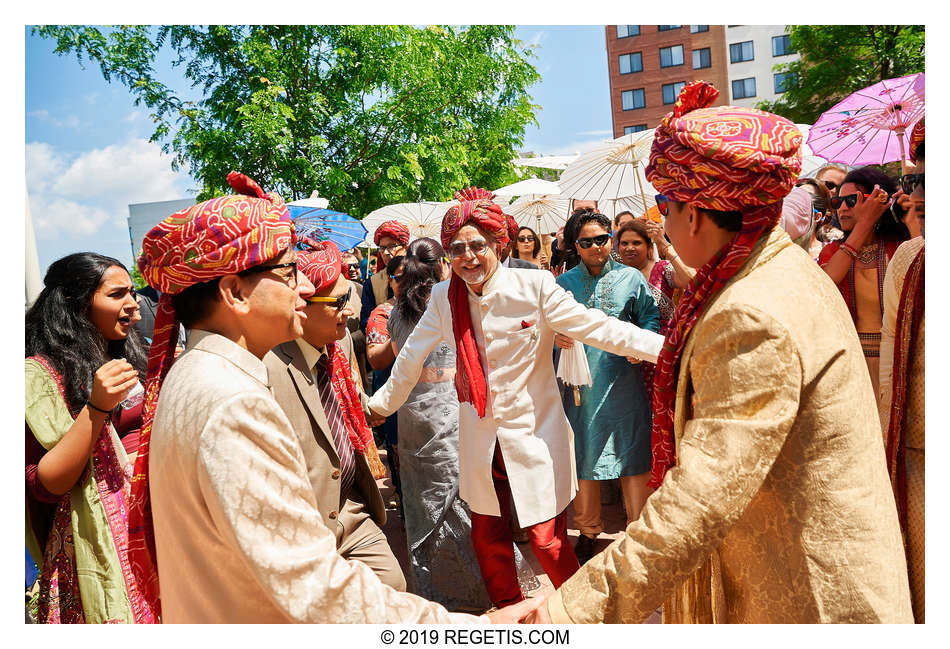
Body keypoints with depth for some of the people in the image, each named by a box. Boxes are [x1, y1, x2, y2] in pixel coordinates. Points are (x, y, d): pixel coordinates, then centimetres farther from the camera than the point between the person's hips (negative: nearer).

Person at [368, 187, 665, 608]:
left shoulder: (534, 286, -11)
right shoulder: (443, 298, -1)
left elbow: (597, 328, -13)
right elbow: (412, 358, 12)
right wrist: (380, 404, 22)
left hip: (534, 434, -3)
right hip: (480, 441, 4)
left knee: (547, 541, -1)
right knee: (487, 541, 14)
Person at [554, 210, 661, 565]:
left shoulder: (631, 278, 6)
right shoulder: (564, 283, 8)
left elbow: (651, 317, 4)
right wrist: (555, 335, -12)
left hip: (623, 380, -1)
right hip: (580, 383, 1)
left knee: (632, 455, 2)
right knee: (583, 455, 10)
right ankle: (587, 530, 27)